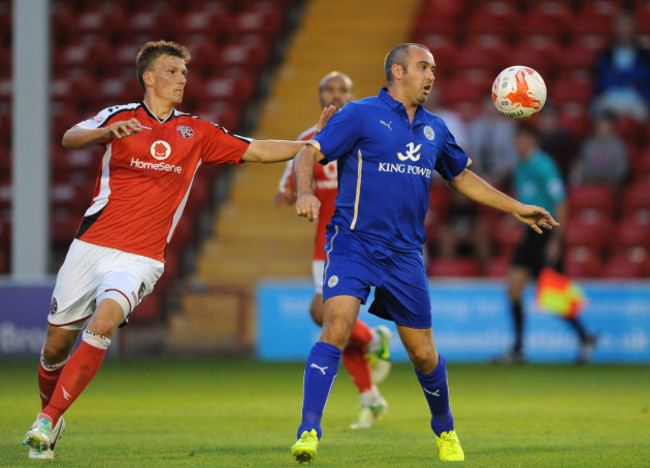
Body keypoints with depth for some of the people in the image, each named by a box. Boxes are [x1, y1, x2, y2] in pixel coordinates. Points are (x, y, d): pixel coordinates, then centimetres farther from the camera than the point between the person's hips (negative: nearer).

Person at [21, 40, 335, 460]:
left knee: (103, 324, -26)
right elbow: (70, 139, -14)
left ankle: (48, 421, -20)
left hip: (140, 259, 0)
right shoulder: (120, 117, 4)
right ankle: (50, 417, 31)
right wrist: (108, 132, -33)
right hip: (91, 247, 0)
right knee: (57, 344, 4)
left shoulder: (197, 133, 10)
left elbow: (260, 151, 12)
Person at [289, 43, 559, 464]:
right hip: (354, 243, -4)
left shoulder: (435, 129, 15)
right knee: (336, 329, -23)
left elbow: (462, 176, 30)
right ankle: (309, 432, -22)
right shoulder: (361, 114, -2)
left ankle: (445, 430, 33)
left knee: (423, 354, 8)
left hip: (405, 254, 4)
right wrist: (306, 192, -27)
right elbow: (310, 153, -7)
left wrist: (516, 208, 29)